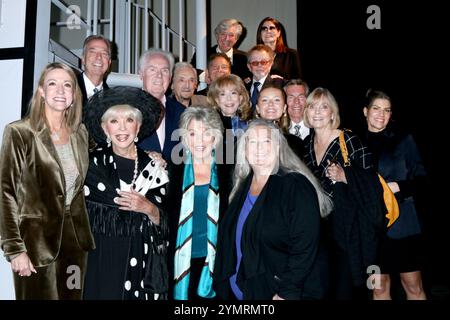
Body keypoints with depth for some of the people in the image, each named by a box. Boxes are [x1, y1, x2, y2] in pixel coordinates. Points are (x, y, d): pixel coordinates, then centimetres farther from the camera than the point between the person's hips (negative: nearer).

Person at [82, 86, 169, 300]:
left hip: (140, 265, 1)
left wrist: (148, 208, -15)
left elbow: (165, 223, 1)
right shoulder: (90, 163, -3)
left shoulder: (153, 167, 1)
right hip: (98, 264, -1)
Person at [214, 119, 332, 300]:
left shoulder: (296, 186, -15)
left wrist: (287, 293, -23)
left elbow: (304, 247, -20)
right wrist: (222, 285, 9)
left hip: (275, 292, -6)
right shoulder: (243, 185, 5)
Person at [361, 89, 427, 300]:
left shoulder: (403, 140, 1)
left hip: (401, 223, -1)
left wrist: (397, 187, -14)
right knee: (379, 286, 8)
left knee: (413, 286, 4)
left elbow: (420, 179, 2)